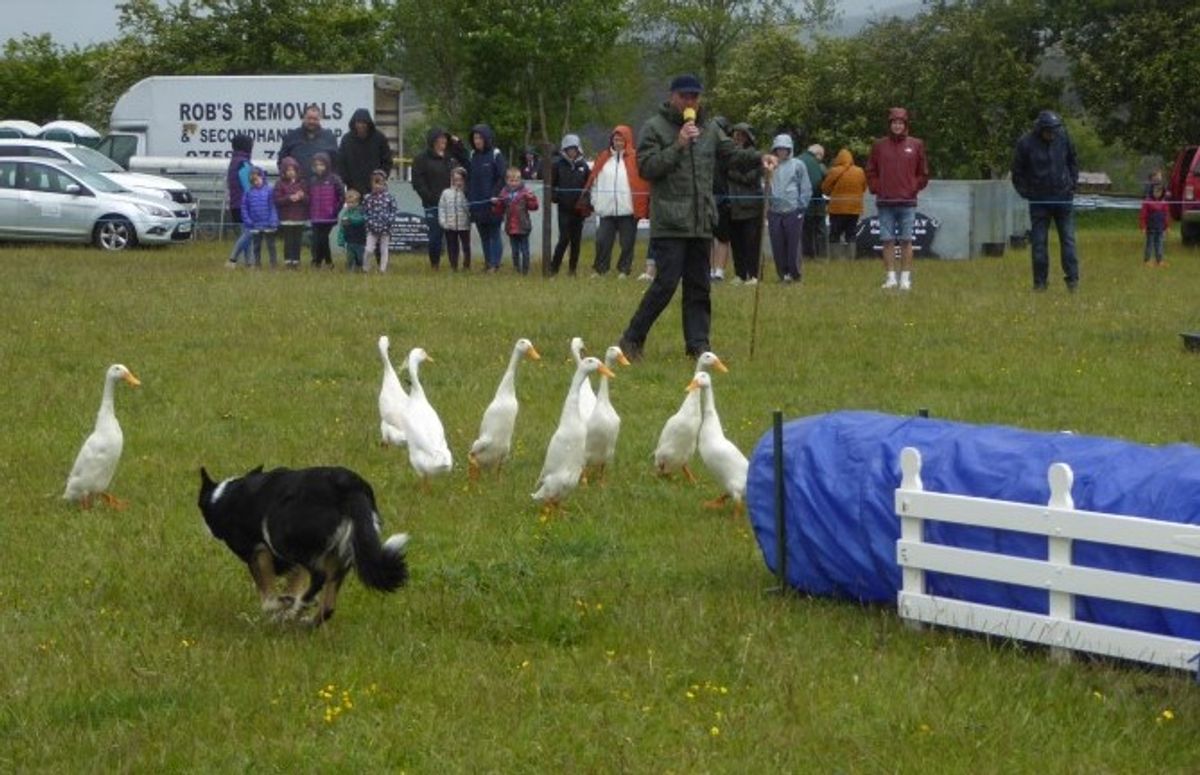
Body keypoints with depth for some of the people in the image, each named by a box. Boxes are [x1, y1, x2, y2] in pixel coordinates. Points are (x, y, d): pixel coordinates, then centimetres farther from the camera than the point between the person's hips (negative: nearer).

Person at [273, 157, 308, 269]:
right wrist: (289, 198, -18)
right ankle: (288, 261, 2)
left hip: (299, 218, 3)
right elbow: (277, 200, -6)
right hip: (286, 219, -2)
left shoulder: (302, 184, 9)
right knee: (288, 241, -3)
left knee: (297, 242, 3)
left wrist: (302, 196, -14)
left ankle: (296, 261, 8)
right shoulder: (280, 184, 1)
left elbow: (308, 199, 8)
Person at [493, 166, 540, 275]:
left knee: (524, 250, 3)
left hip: (523, 228, -3)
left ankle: (525, 270, 11)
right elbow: (499, 211, 9)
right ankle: (516, 270, 20)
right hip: (511, 228, 3)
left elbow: (533, 206, -7)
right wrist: (495, 204, -10)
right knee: (515, 251, 12)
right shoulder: (504, 193, 5)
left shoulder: (525, 192, -4)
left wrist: (530, 198, -24)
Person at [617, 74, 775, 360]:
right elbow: (646, 167, -10)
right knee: (666, 283, -11)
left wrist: (759, 158, -4)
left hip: (701, 223, 6)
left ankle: (698, 344, 13)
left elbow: (733, 153, 14)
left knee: (699, 286, 8)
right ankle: (632, 339, -1)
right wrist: (677, 146, -17)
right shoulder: (654, 128, -1)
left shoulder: (709, 129, 15)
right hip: (669, 223, -6)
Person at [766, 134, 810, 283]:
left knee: (793, 244, -4)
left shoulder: (797, 165, 4)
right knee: (777, 246, 3)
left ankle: (794, 273, 5)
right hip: (774, 212, 3)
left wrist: (801, 207, -5)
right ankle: (783, 274, 13)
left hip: (793, 211, -3)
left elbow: (806, 188, 3)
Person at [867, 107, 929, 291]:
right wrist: (877, 189, 0)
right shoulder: (879, 145, 7)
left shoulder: (916, 145, 6)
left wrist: (914, 188, 0)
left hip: (907, 202, -1)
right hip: (885, 202, 1)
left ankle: (906, 278, 3)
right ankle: (891, 277, 5)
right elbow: (871, 172, 11)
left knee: (906, 241, 0)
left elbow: (923, 173, 10)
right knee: (888, 241, 1)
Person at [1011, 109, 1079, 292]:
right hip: (1039, 200, -1)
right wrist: (1025, 193, -3)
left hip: (1063, 197, 2)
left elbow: (1073, 162, 16)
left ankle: (1072, 278, 3)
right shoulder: (1025, 143, -8)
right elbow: (1017, 172, 3)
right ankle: (1039, 282, 7)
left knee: (1068, 239, 0)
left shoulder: (1063, 138, 0)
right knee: (1038, 242, 1)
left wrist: (1072, 183, 8)